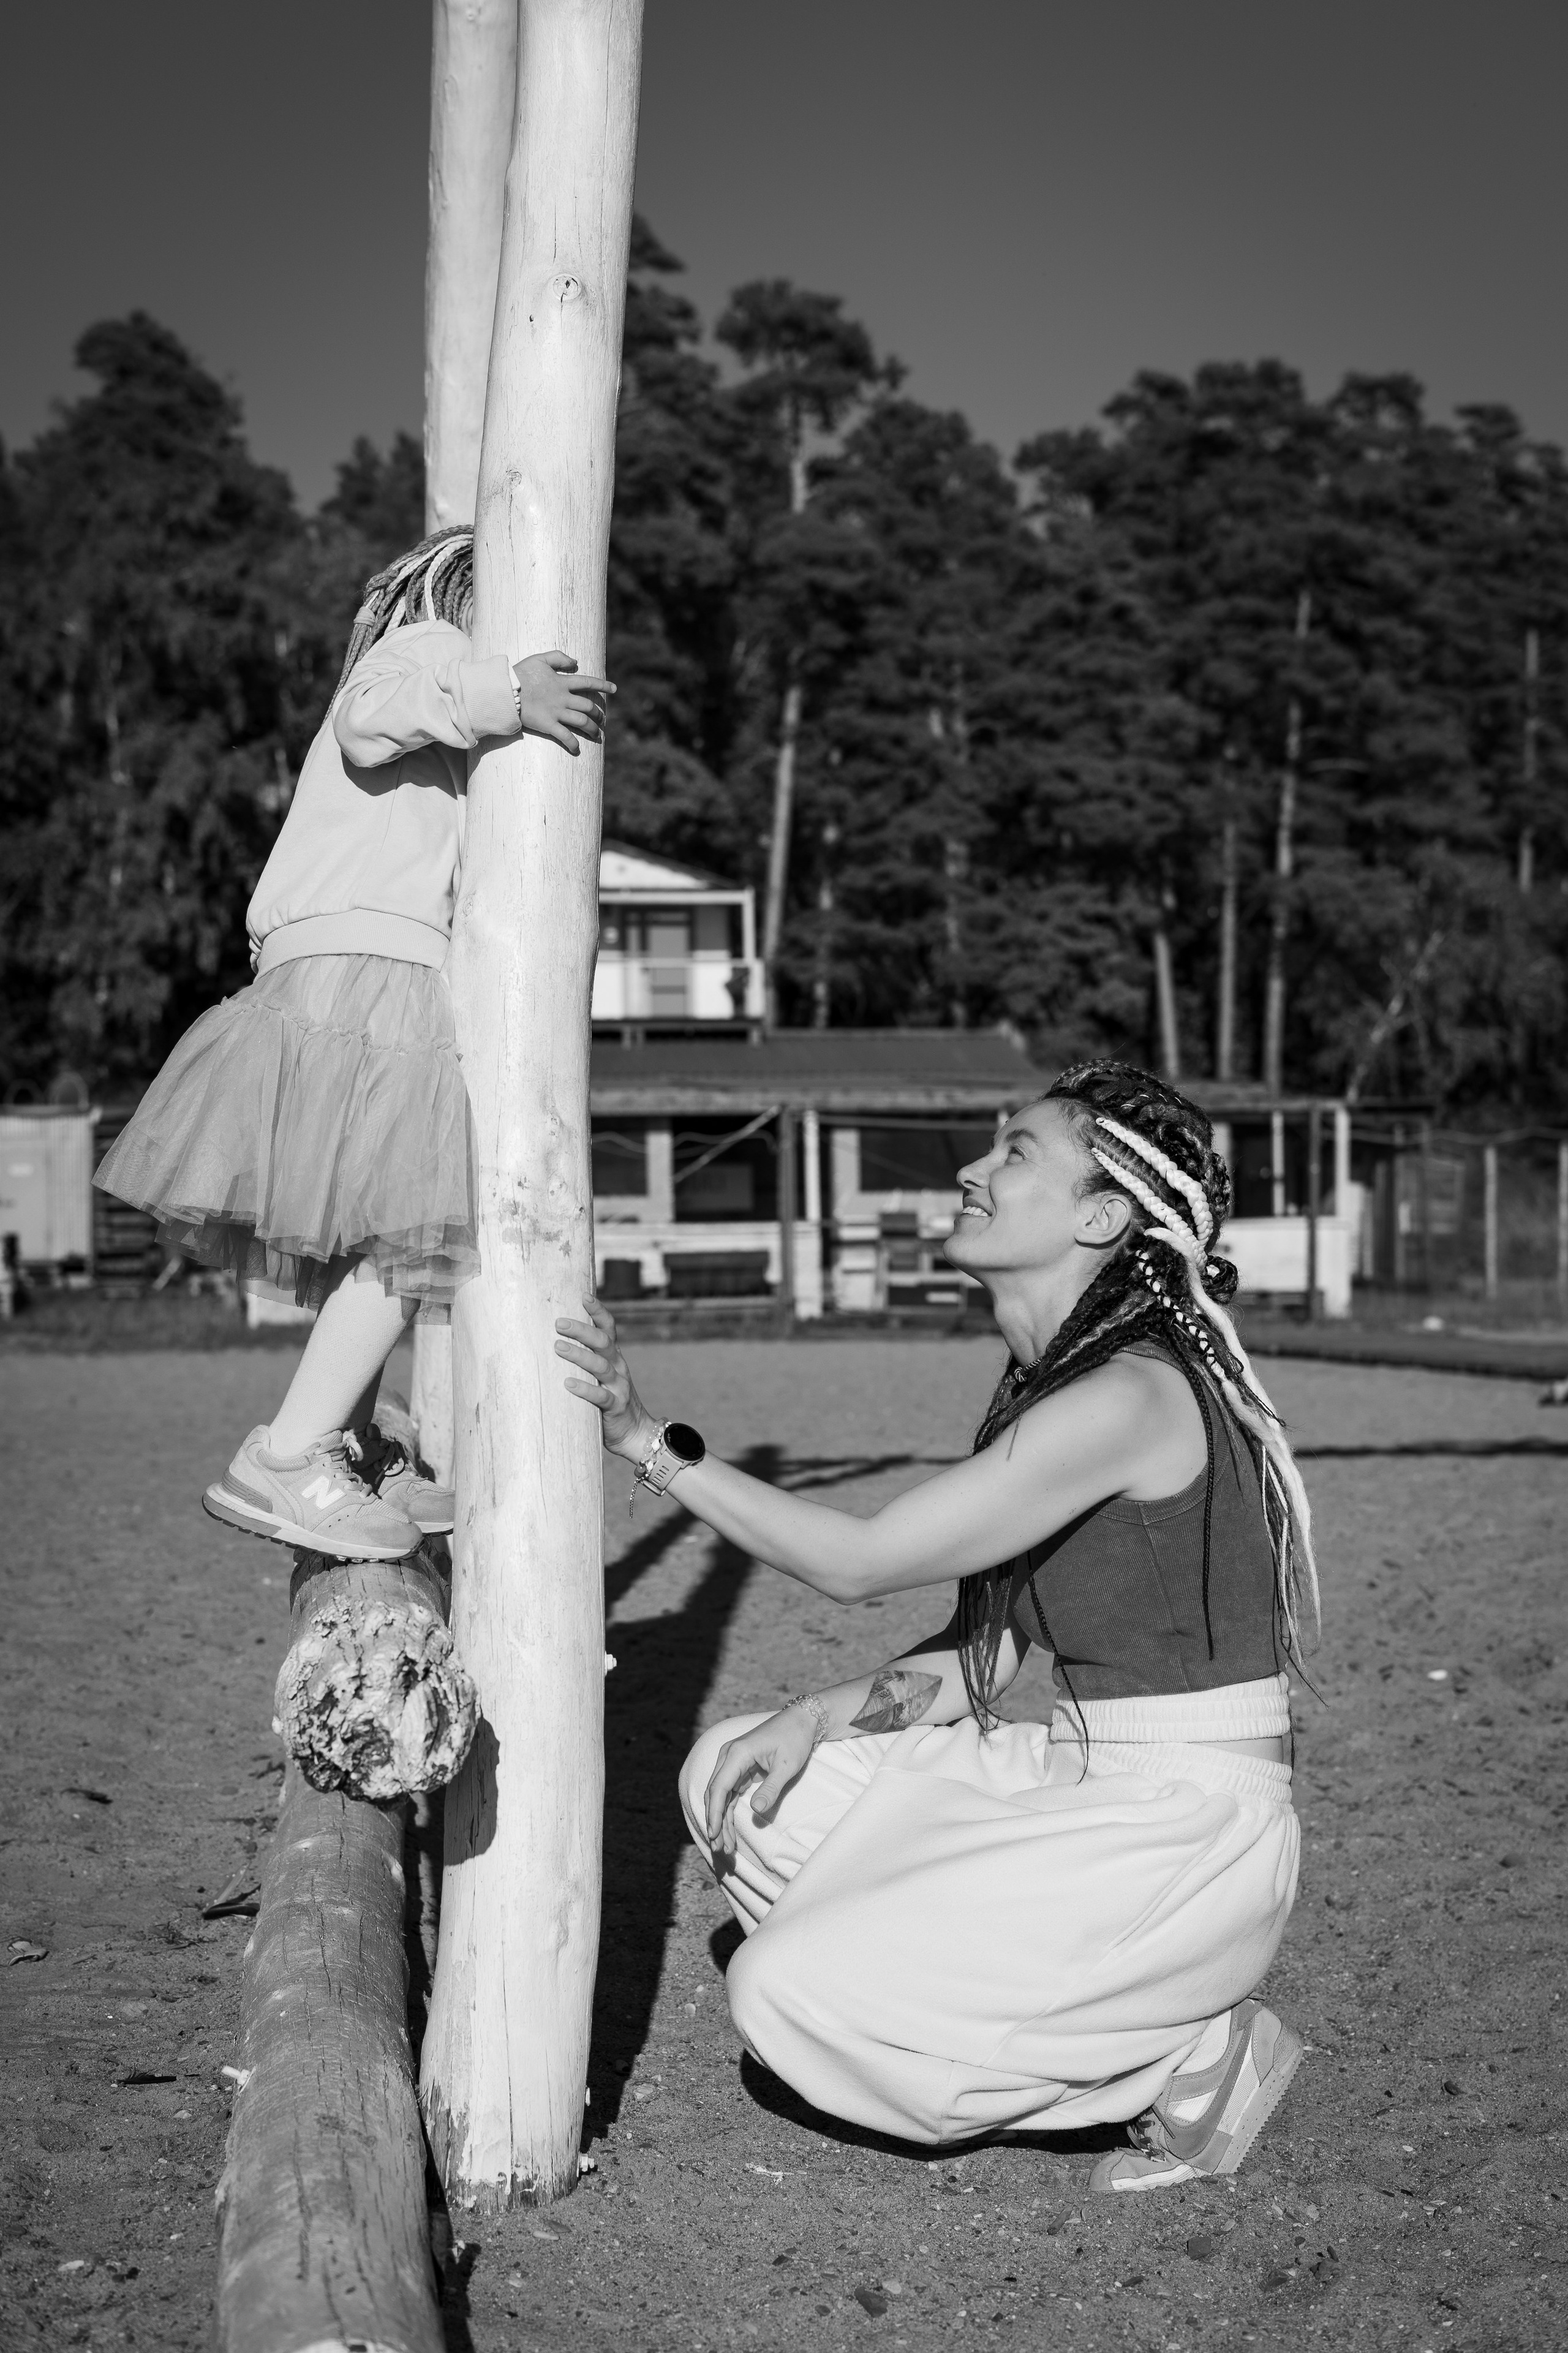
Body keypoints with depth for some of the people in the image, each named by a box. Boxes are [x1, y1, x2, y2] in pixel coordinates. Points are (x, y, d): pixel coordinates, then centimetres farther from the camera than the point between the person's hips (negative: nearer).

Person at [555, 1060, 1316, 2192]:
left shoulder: (1125, 1398, -22)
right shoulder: (1042, 1386, 9)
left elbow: (856, 1562, -19)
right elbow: (978, 1662, 11)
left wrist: (648, 1439, -15)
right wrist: (814, 1717, -3)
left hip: (1189, 1833, -9)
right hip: (1080, 1783, 9)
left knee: (795, 1991, -16)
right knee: (738, 1780, 6)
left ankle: (1193, 2055, -1)